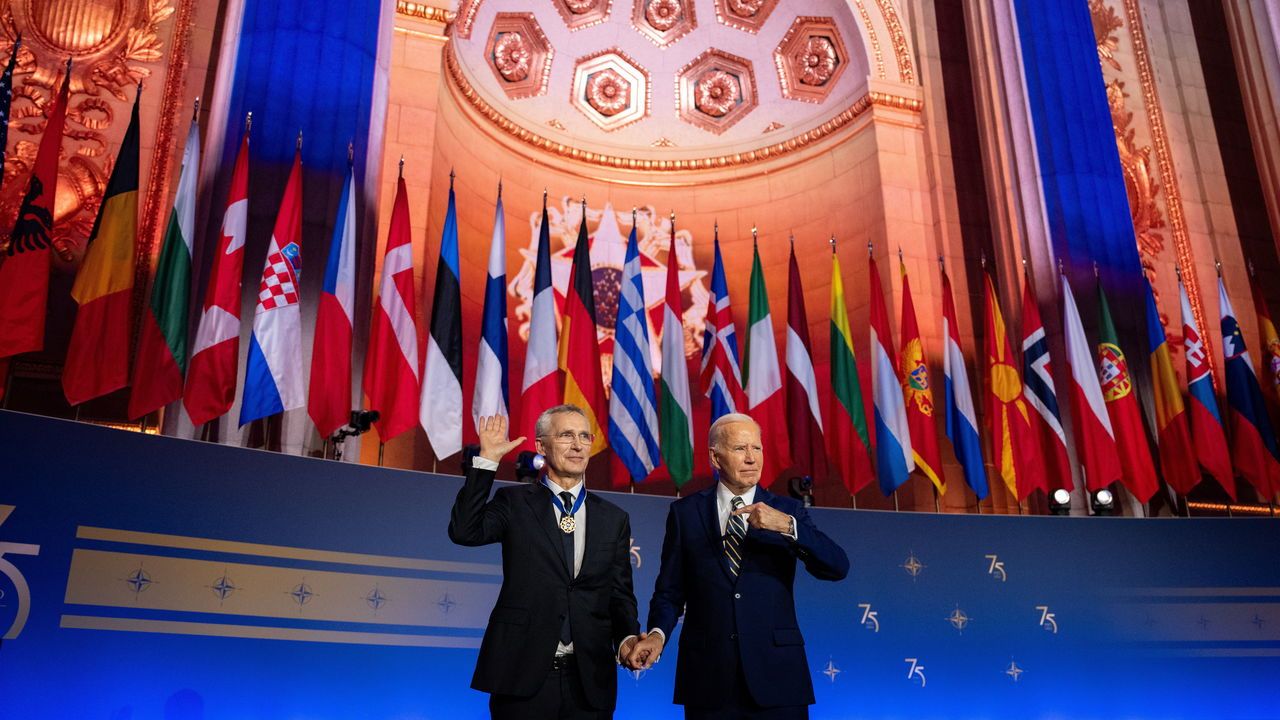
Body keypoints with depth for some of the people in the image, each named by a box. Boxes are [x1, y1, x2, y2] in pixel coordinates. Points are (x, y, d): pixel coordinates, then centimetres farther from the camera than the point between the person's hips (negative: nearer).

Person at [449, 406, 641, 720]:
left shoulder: (614, 518, 9)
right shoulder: (514, 503, 3)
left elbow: (620, 594, 9)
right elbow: (464, 532, -14)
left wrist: (628, 638, -11)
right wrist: (487, 459, -15)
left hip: (589, 679, 3)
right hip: (523, 674, -2)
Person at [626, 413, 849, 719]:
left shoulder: (787, 511, 4)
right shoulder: (685, 512, 4)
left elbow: (837, 567, -9)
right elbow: (670, 590, 5)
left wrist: (787, 526, -22)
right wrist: (658, 633, -14)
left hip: (776, 674, 0)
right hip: (708, 678, 0)